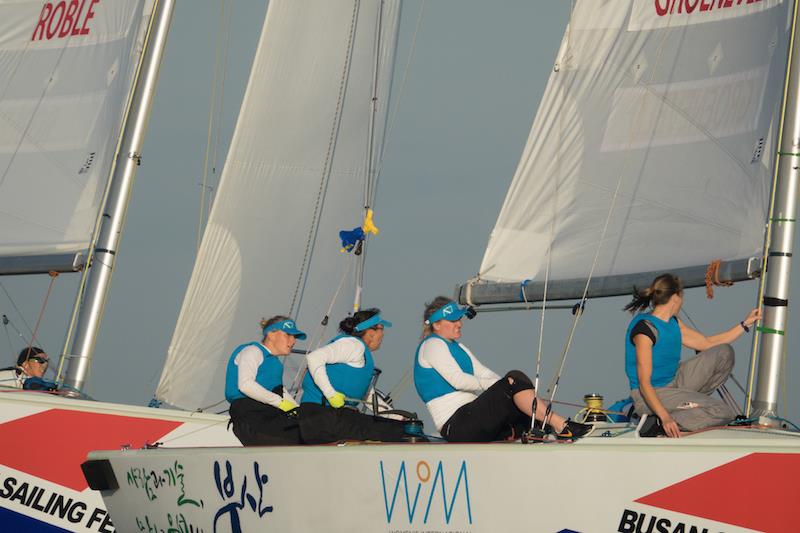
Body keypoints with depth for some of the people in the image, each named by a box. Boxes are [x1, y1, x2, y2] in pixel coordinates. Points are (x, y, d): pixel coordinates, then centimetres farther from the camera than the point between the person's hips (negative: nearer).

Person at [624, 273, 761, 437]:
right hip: (650, 393, -9)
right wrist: (664, 417, -37)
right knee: (723, 413, -23)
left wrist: (745, 324, 17)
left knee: (724, 353, 5)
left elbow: (707, 343, 19)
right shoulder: (645, 329, -21)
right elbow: (644, 382, -26)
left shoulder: (673, 323, 8)